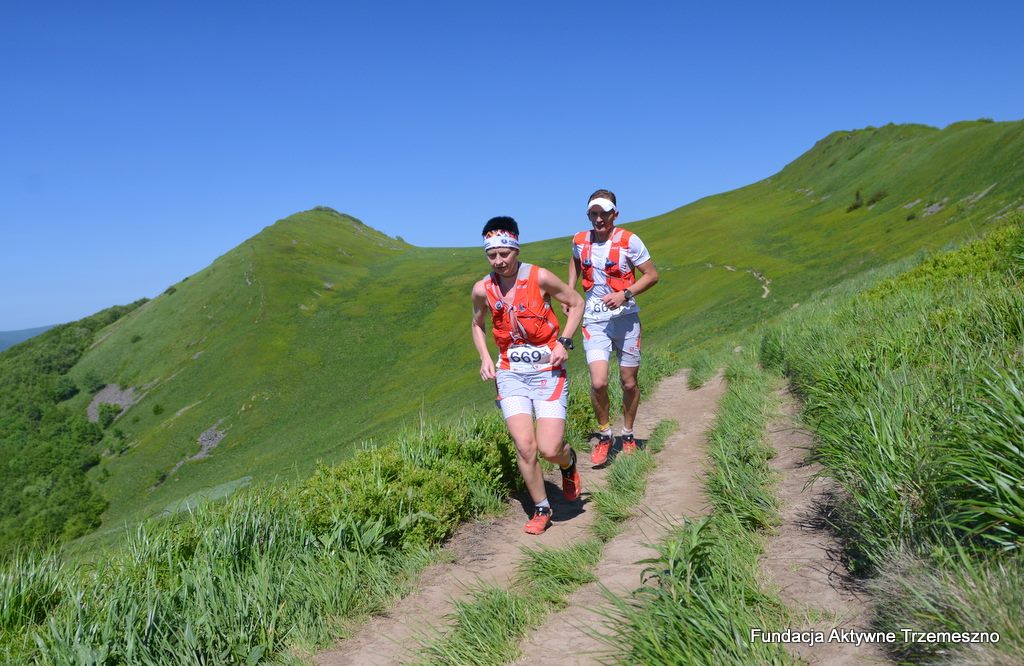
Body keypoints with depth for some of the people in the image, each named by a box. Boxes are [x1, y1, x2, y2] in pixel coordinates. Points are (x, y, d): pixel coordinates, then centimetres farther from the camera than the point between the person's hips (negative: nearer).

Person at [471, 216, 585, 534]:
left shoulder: (540, 278, -10)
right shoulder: (482, 289, -2)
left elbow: (576, 303, 4)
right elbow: (477, 324, 18)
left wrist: (564, 342, -8)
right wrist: (485, 358, 3)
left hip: (548, 369, -2)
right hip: (511, 373, 2)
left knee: (549, 449, -11)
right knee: (524, 446, -9)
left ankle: (569, 463, 28)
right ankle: (542, 509, 14)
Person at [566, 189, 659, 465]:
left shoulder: (629, 241, -9)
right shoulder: (579, 241, 1)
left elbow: (652, 275, -4)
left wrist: (625, 295, -18)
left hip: (625, 317, -1)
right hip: (594, 320, 1)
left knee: (629, 382, 8)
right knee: (598, 382, -14)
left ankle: (628, 435, 30)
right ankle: (604, 435, 10)